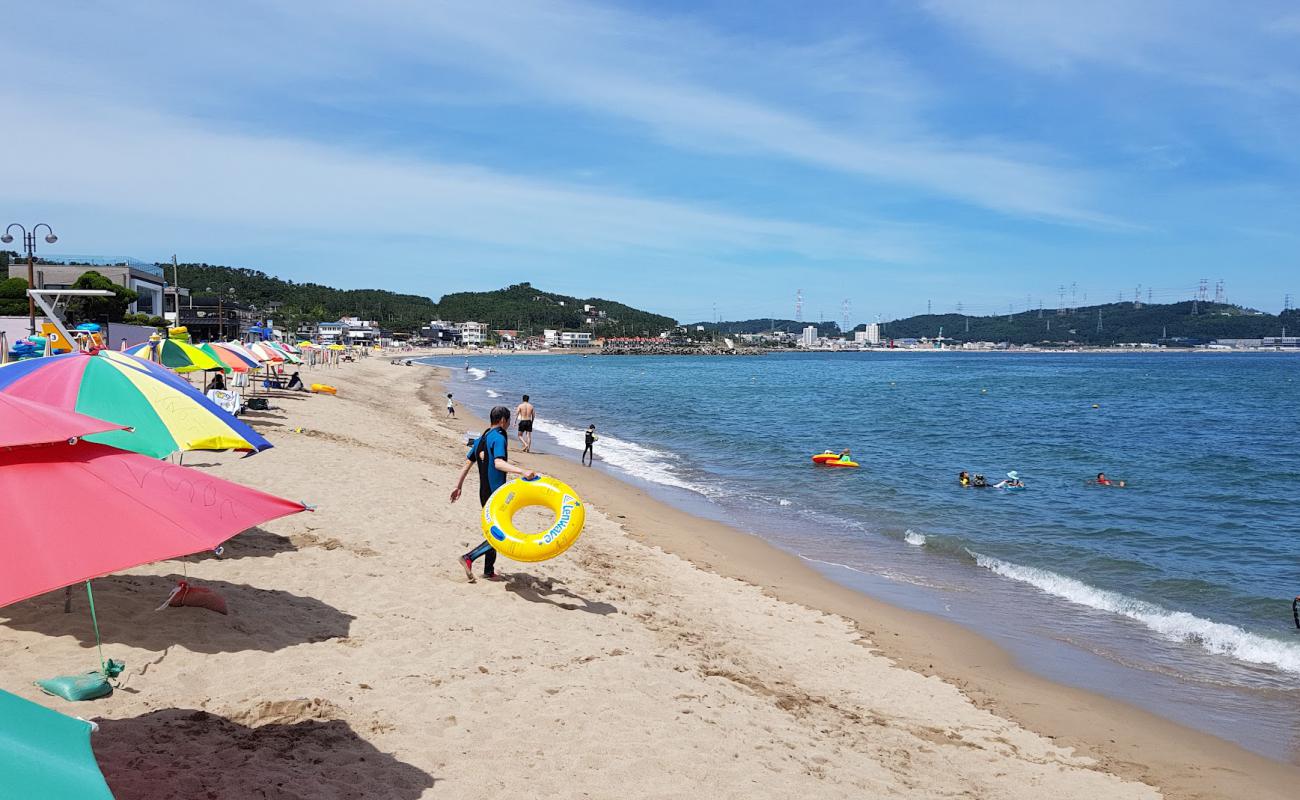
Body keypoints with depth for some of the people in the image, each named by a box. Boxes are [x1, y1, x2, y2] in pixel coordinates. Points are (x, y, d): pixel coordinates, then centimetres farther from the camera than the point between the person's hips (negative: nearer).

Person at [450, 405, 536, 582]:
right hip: (497, 493, -9)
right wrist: (522, 471, -44)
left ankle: (489, 571, 22)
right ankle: (469, 558, -12)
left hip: (484, 493, 9)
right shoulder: (499, 438, -14)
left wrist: (458, 486, 26)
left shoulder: (481, 439, 13)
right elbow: (498, 463, -31)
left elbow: (467, 464, 18)